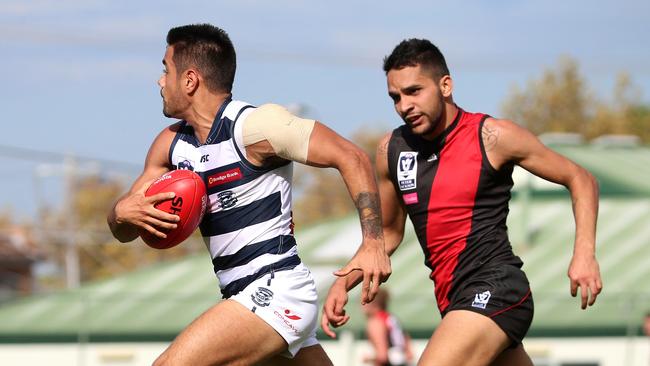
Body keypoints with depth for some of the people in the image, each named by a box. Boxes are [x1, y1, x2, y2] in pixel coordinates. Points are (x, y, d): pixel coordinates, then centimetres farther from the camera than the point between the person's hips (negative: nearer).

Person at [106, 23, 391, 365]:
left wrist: (372, 243, -25)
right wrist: (123, 212, -10)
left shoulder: (253, 126, -13)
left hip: (276, 290, -9)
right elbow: (123, 232, 15)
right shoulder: (171, 145, 11)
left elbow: (350, 157, -15)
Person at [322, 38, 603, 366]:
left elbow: (580, 180, 0)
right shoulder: (391, 150, 8)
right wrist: (343, 284, 9)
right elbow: (388, 234, 23)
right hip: (454, 301, 7)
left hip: (495, 290, -7)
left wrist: (584, 253, -13)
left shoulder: (492, 136, -7)